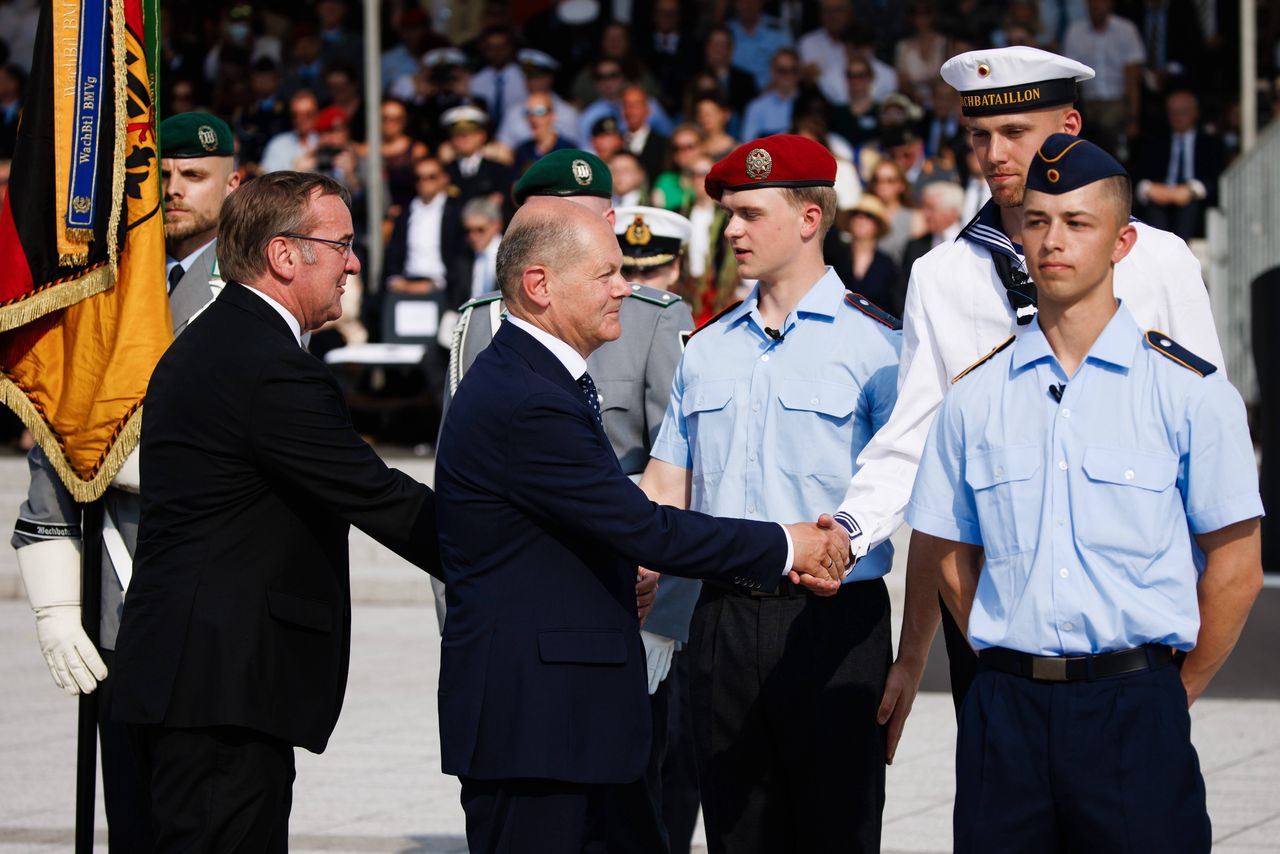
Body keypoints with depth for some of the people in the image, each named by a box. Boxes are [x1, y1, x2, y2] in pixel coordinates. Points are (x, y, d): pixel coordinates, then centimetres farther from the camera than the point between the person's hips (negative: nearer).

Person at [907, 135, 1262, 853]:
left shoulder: (1190, 390, 0)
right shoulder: (976, 395, 9)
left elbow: (1236, 568, 1)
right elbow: (951, 555, 14)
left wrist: (1174, 698, 3)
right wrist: (1018, 670, 7)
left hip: (1137, 712, -3)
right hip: (1006, 710, 3)